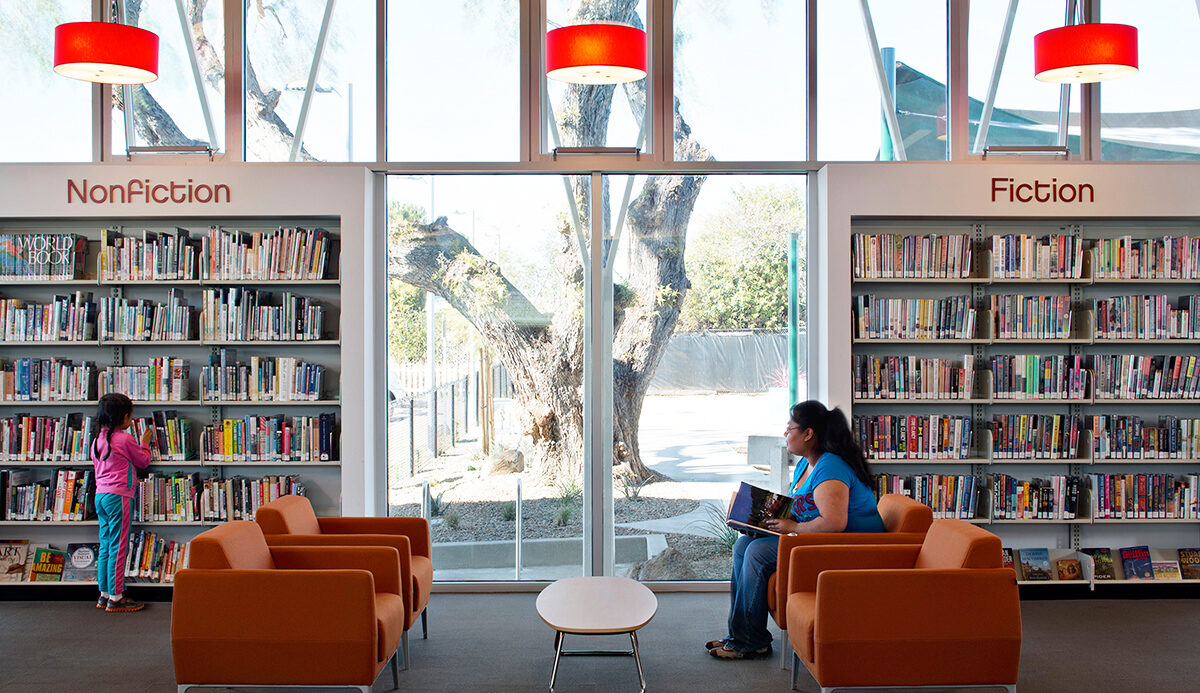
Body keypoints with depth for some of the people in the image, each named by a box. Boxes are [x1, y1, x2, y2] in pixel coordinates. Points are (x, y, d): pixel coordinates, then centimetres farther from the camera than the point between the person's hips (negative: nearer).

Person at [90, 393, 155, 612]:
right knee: (118, 547, -3)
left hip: (101, 495, 8)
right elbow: (143, 462, 1)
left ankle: (104, 594, 17)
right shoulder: (125, 439, -11)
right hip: (119, 496, -8)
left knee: (106, 546, 13)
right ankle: (115, 598, 0)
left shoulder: (98, 439, 10)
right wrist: (145, 443, 18)